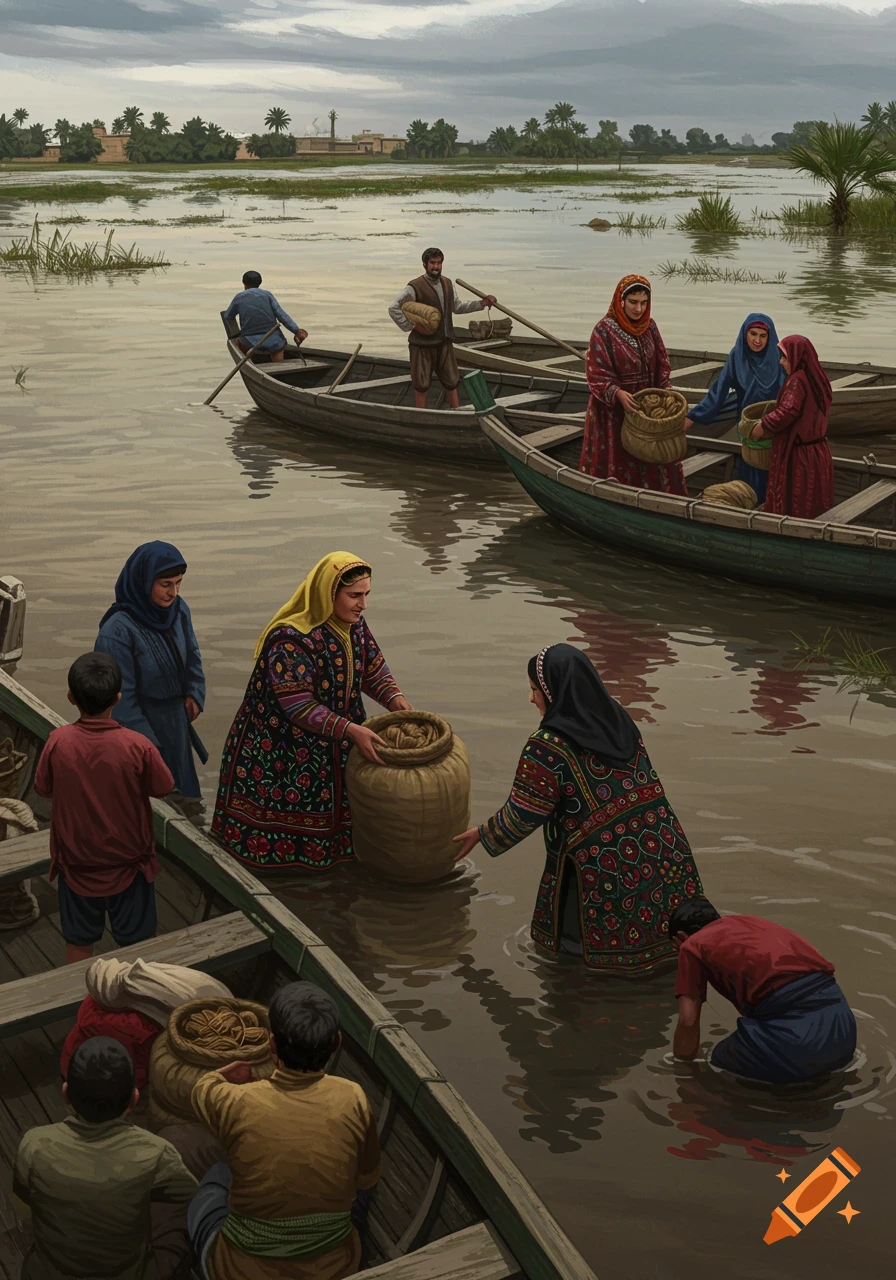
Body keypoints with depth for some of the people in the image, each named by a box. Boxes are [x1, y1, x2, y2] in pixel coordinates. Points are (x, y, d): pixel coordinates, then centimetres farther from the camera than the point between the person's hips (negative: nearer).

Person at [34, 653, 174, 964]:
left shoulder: (58, 742, -18)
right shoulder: (137, 745, -22)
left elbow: (44, 789, -2)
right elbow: (163, 788, -6)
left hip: (76, 863, 1)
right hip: (128, 863, -1)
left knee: (78, 944, 19)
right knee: (136, 945, 17)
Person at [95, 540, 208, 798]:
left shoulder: (179, 610, -8)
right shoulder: (117, 630, -27)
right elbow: (121, 697, -21)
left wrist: (194, 694, -2)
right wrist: (147, 743, -17)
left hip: (176, 722, 6)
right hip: (142, 726, -6)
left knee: (179, 790, 21)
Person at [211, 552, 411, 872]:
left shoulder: (354, 625, -2)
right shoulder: (290, 639, -27)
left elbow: (373, 669, 8)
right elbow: (298, 707, -28)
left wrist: (395, 699, -12)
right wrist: (351, 730, -33)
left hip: (334, 751, 7)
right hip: (280, 757, -7)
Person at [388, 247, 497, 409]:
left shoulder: (447, 284, 6)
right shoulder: (415, 287, -16)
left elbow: (456, 307, 16)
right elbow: (394, 309, -15)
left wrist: (481, 303, 7)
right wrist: (412, 326, -17)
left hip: (444, 342, 6)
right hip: (422, 345, -6)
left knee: (451, 381, 13)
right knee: (421, 384, 5)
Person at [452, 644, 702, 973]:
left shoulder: (547, 748, -18)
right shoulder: (619, 720, 3)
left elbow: (522, 817, -11)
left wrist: (482, 835, 8)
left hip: (605, 864, -6)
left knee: (570, 939, 16)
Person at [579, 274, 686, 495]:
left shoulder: (649, 327, 5)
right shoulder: (604, 330, -12)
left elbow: (661, 365, 10)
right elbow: (596, 375, -15)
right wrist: (618, 393, -31)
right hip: (614, 411, -5)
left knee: (654, 464, 8)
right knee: (618, 466, 2)